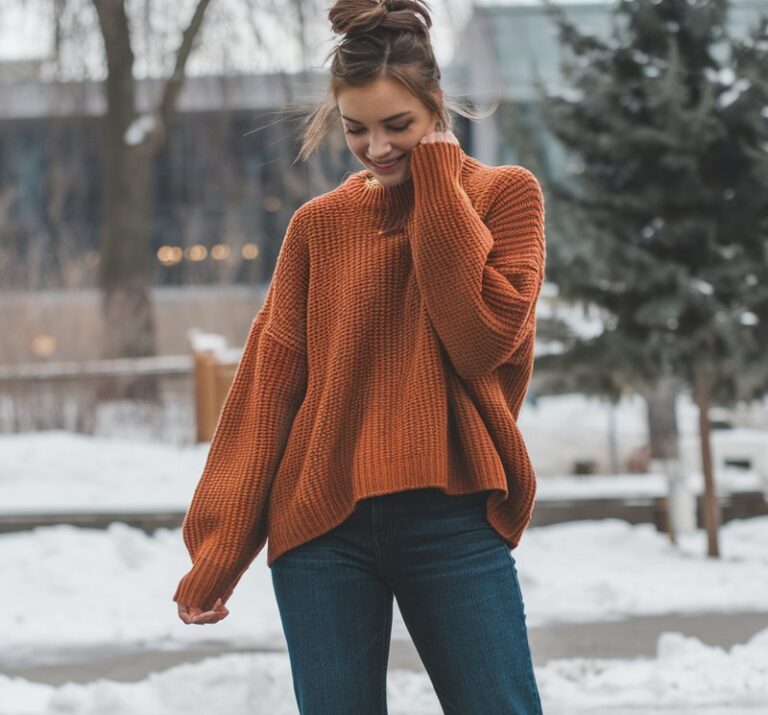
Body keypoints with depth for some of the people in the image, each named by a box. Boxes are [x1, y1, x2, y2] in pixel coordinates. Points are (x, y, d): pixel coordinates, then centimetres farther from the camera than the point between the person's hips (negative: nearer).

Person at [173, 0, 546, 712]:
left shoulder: (504, 193, 5)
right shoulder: (319, 225, 9)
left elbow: (481, 336, -11)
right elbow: (265, 386, 7)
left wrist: (434, 177, -6)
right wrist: (216, 554, 2)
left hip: (451, 521, -1)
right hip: (323, 528, 2)